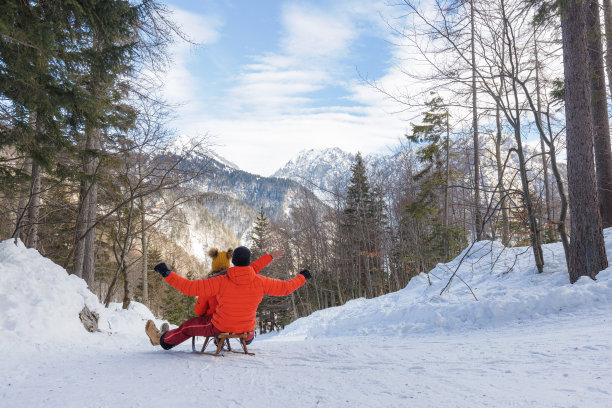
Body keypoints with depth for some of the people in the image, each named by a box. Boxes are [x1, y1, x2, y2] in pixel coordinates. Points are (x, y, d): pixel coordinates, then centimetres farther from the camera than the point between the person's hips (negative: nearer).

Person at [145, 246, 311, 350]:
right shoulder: (259, 282, -18)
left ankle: (161, 339, 47)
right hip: (245, 327, 3)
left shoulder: (221, 282, -24)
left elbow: (190, 288, -24)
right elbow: (285, 287, -8)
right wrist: (302, 277, 10)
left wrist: (167, 274, -16)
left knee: (189, 326, 24)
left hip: (219, 327, -2)